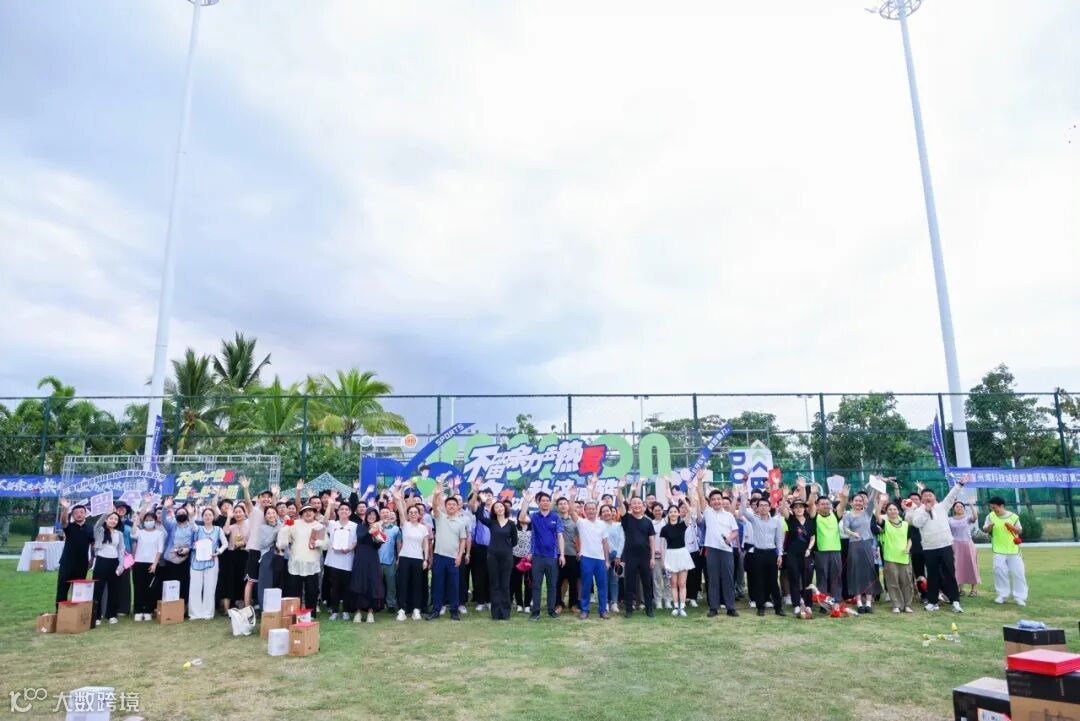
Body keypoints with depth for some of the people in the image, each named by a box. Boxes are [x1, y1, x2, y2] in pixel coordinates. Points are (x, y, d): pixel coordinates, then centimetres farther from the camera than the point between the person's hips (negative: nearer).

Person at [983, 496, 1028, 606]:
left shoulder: (1013, 516, -4)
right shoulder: (990, 516, -1)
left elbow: (1020, 531, 4)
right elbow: (984, 530, 0)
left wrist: (1012, 527, -17)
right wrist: (989, 527, -22)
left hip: (1013, 550, 0)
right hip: (999, 550, 0)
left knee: (1018, 573, 2)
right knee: (999, 572, -3)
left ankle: (1020, 597, 12)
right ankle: (1001, 595, 9)